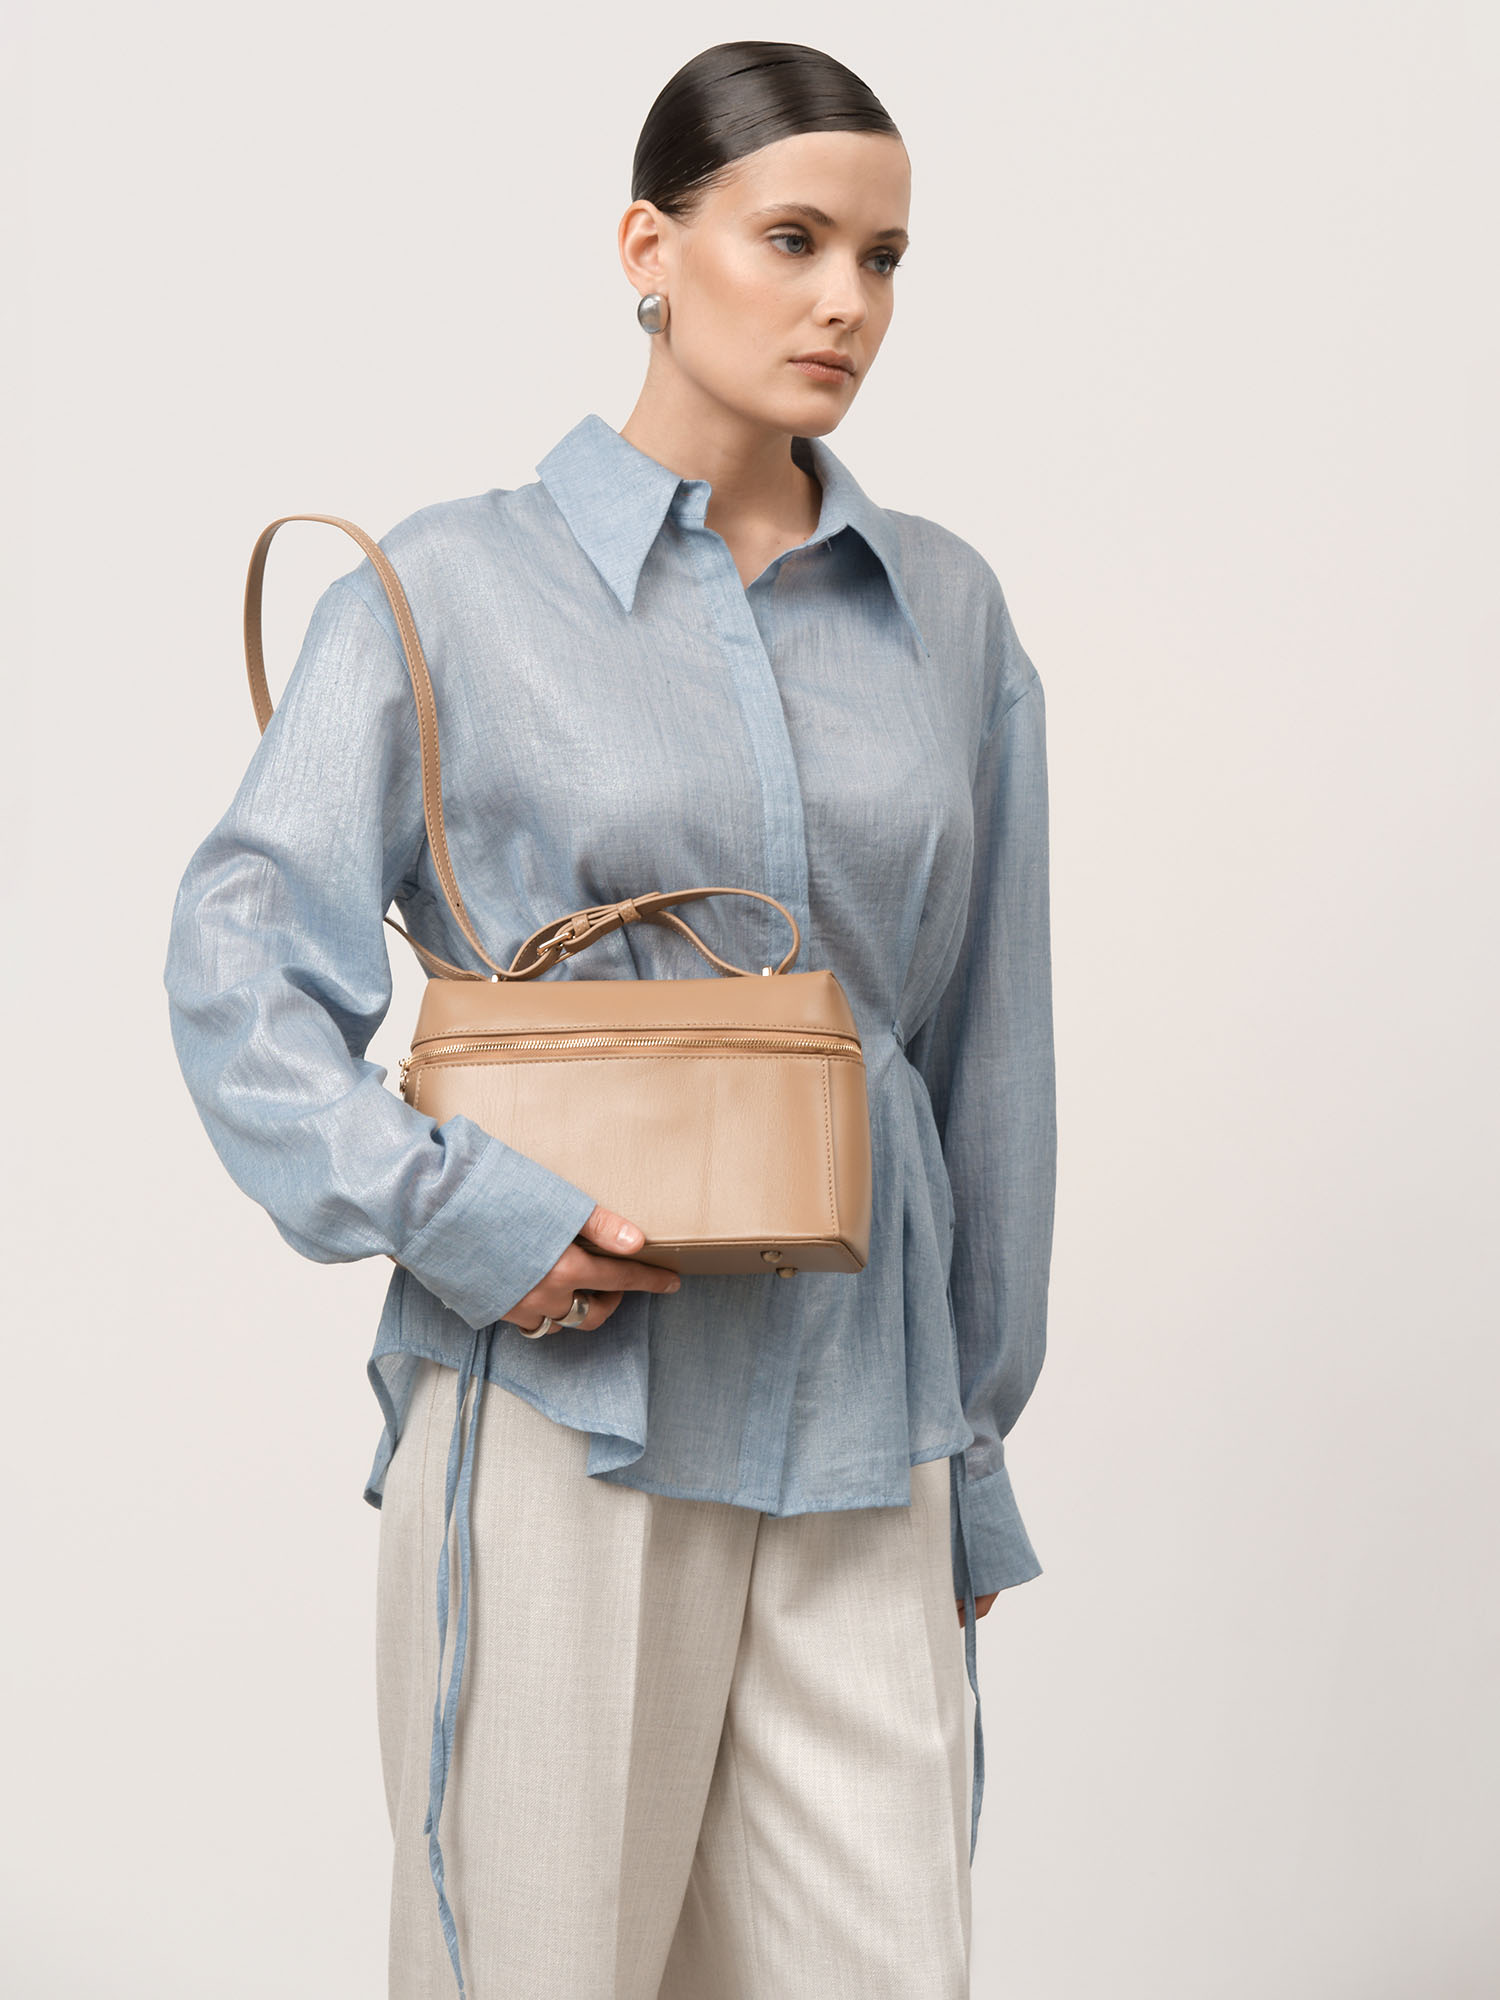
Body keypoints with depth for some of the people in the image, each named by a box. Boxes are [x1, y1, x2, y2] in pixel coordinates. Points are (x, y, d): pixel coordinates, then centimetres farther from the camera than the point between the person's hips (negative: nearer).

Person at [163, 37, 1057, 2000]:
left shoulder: (948, 609, 9)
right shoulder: (455, 587, -1)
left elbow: (988, 1047, 13)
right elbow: (239, 962, -4)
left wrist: (978, 1448, 15)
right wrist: (457, 1211, -17)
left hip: (858, 1431, 3)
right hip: (563, 1411, -3)